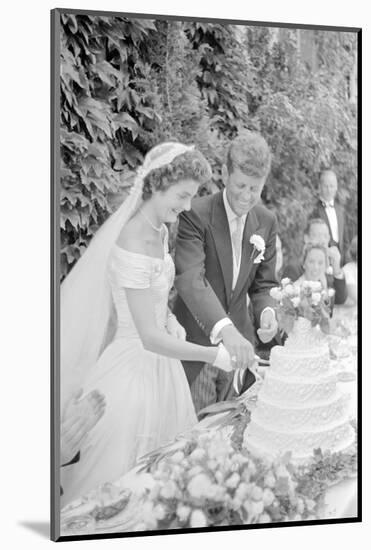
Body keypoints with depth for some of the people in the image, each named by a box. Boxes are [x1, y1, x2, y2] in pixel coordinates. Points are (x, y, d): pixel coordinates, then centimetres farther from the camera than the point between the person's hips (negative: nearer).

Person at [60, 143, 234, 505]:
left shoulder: (159, 230, 1)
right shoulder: (135, 244, -27)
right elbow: (150, 338, -27)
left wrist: (168, 319, 6)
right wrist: (213, 355, -23)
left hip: (157, 364, 9)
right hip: (135, 369, -9)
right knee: (122, 476, 7)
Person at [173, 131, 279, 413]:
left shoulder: (267, 221, 1)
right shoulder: (196, 214, -17)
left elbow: (263, 283, 8)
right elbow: (190, 279, -29)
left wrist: (267, 311, -16)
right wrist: (225, 329, -43)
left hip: (239, 342, 5)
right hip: (196, 342, -4)